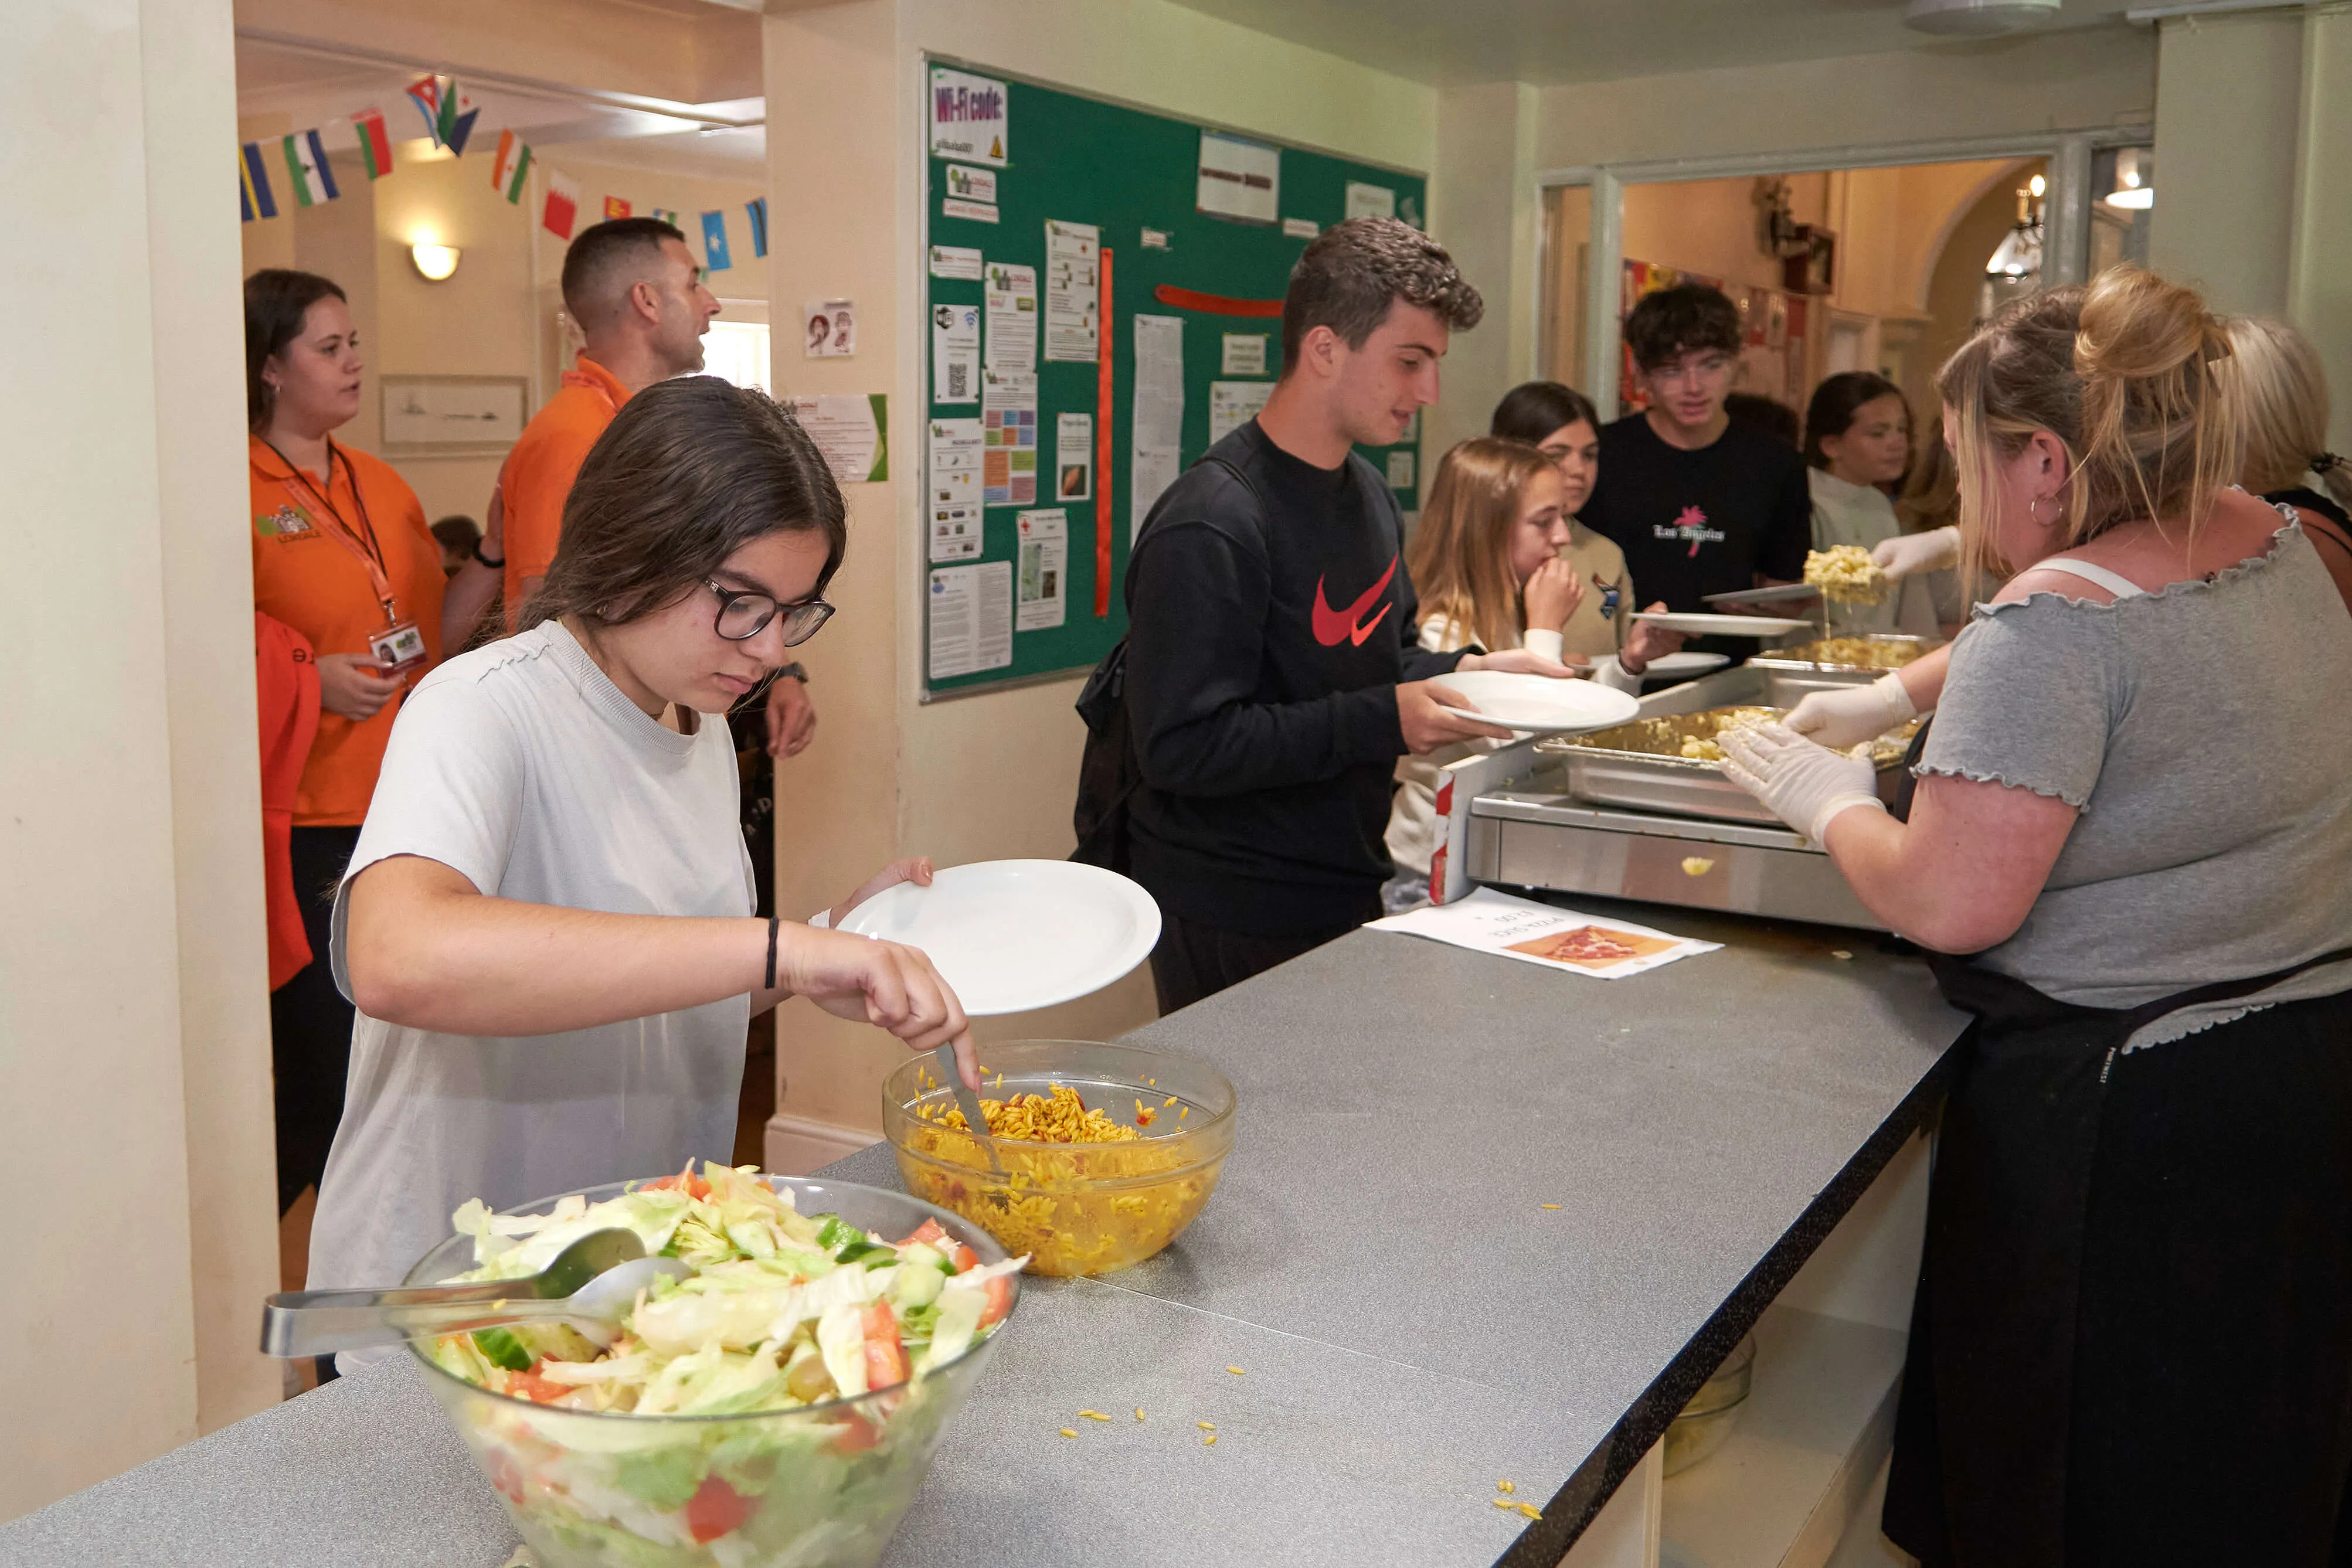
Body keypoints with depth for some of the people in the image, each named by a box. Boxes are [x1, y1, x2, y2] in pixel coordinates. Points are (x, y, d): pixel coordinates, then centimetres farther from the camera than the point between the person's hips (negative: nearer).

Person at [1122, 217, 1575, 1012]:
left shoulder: (1367, 491, 11)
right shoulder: (1211, 528, -22)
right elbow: (1182, 747, -25)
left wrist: (1465, 672, 1)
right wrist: (1381, 721, -25)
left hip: (1346, 892, 9)